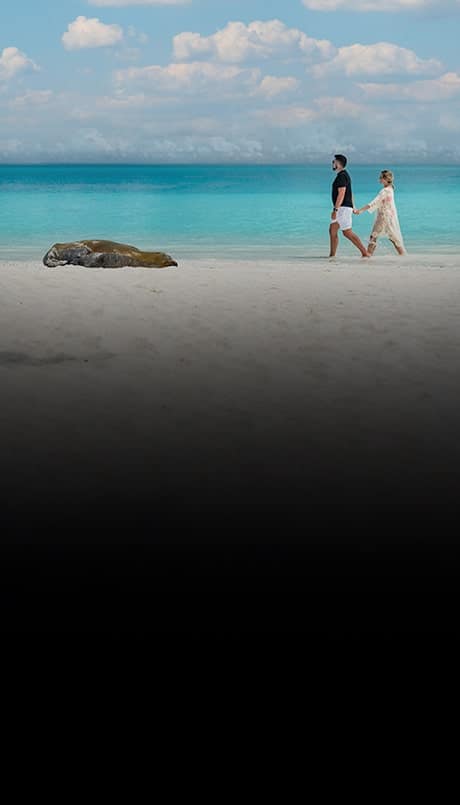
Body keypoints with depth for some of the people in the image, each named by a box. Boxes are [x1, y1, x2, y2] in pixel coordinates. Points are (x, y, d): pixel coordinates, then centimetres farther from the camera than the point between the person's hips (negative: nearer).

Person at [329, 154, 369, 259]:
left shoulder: (342, 176, -16)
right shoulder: (345, 174, 17)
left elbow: (341, 193, -23)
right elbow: (349, 193, 21)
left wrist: (335, 209, -25)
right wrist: (353, 206, 24)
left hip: (343, 208, -10)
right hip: (342, 208, 10)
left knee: (347, 232, -9)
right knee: (332, 230, 9)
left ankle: (365, 253, -9)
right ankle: (332, 255, 11)